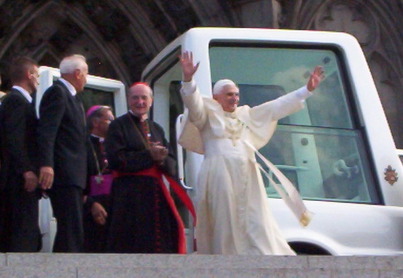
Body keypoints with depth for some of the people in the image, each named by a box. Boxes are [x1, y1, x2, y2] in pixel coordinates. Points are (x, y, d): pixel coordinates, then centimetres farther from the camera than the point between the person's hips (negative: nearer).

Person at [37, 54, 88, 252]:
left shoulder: (71, 96, 23)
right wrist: (46, 165, -29)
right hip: (63, 175, -10)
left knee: (70, 231, 9)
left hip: (72, 176, 10)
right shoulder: (57, 92, -6)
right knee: (71, 230, -15)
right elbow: (46, 131, -18)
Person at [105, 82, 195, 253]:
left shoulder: (156, 128, 21)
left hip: (156, 193, 5)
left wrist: (161, 159, -10)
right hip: (129, 195, -5)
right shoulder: (118, 126, 5)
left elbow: (171, 165, 14)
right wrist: (149, 155, -10)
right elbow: (116, 160, -10)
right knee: (132, 244, -10)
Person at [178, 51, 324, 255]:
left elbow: (277, 107, 26)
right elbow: (193, 102, -12)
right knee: (224, 228, -9)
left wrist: (307, 90, 23)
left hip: (247, 179, 6)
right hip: (220, 177, -6)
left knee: (255, 227, -1)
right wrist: (188, 79, -31)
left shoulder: (246, 115, 24)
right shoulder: (208, 114, 8)